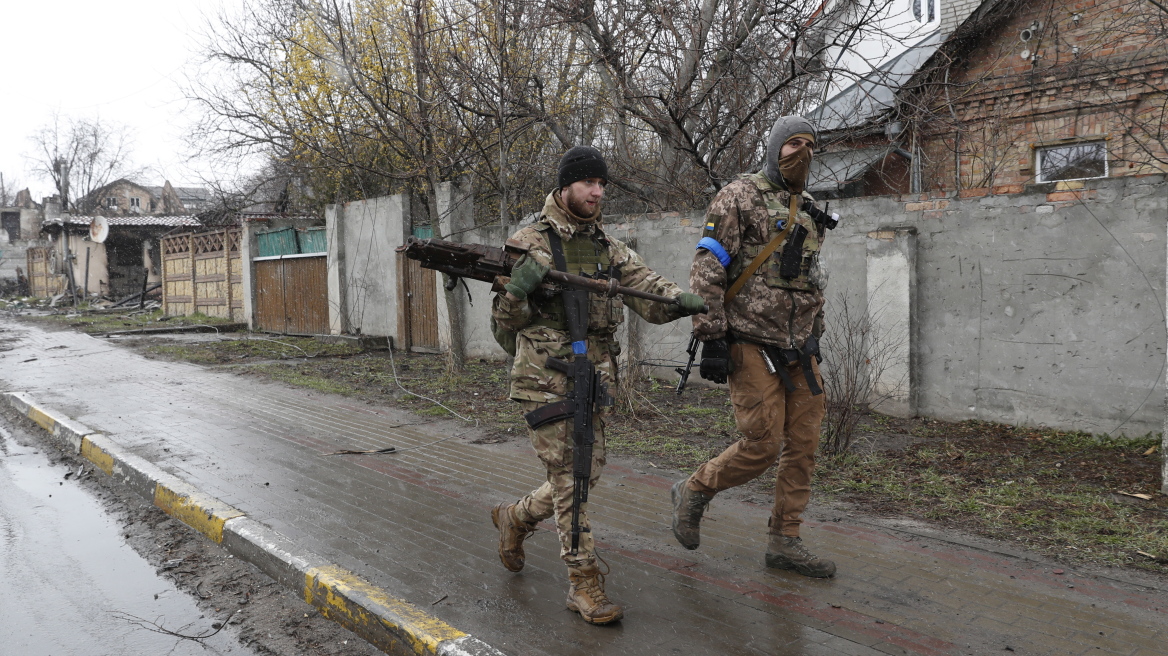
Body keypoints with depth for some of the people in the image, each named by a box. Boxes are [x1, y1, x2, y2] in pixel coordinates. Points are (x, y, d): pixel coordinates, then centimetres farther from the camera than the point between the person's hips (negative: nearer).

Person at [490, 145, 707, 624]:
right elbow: (506, 320, -5)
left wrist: (683, 301, -19)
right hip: (546, 377, -6)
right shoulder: (530, 242, -5)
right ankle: (584, 581, 7)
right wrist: (517, 290, -27)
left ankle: (516, 517, 39)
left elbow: (647, 291, 2)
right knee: (568, 476, -4)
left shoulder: (610, 248, 12)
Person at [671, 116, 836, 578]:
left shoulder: (809, 212, 18)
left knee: (803, 444, 5)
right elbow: (707, 271, -12)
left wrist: (816, 336, 23)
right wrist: (711, 339, -17)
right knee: (762, 445, -9)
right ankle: (692, 492, 16)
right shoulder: (739, 197, -5)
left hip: (798, 350, 7)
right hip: (751, 345, -7)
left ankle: (785, 541, 18)